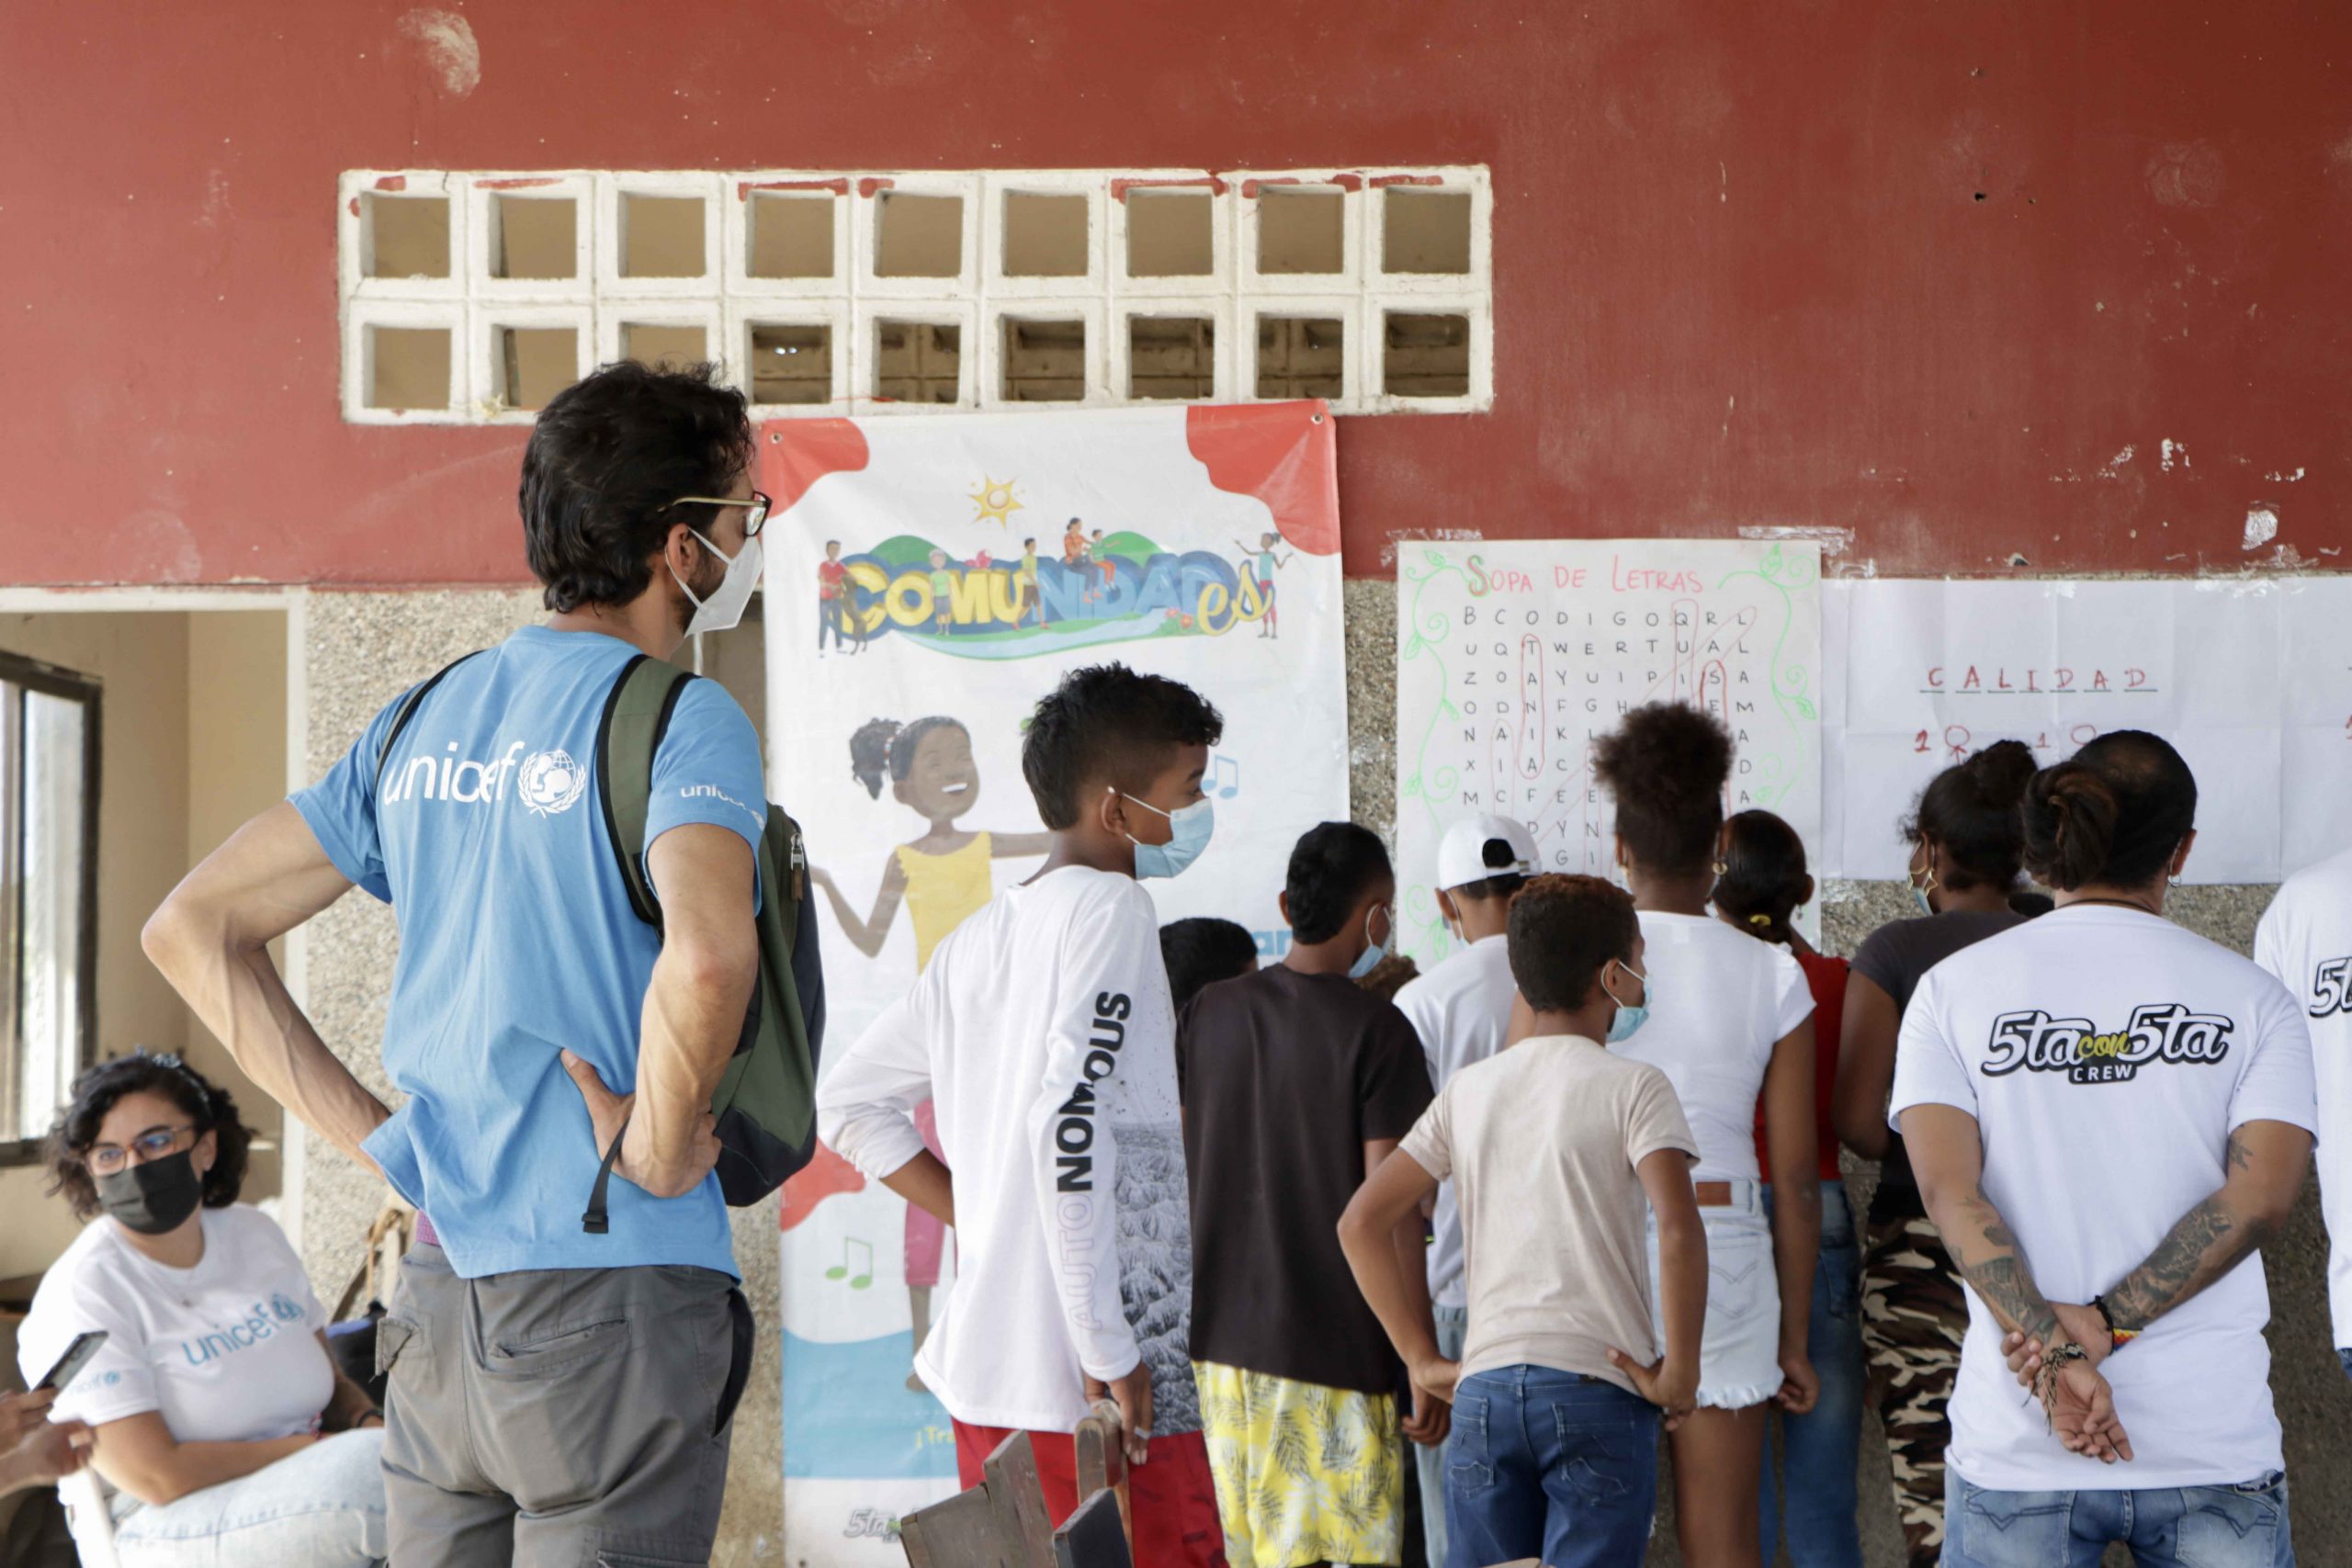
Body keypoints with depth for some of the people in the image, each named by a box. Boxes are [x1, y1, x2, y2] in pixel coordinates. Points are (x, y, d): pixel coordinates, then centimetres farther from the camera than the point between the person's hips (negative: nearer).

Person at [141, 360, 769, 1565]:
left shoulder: (427, 720, 10)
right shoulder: (682, 720, -11)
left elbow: (191, 931, 12)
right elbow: (706, 957, -32)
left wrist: (376, 1140, 8)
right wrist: (657, 1157, -15)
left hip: (439, 1294, 7)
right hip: (616, 1296, -7)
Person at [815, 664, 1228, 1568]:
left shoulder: (976, 940, 15)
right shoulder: (1111, 906, -10)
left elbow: (848, 1103, 21)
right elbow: (1068, 1120, -21)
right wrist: (1109, 1352, -18)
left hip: (983, 1377, 8)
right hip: (1097, 1391, -8)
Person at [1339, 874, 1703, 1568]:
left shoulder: (1468, 1088, 11)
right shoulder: (1633, 1086, -3)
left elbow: (1360, 1222, 8)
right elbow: (1679, 1227, -18)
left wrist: (1423, 1360, 10)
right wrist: (1679, 1372, -9)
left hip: (1483, 1387, 4)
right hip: (1597, 1385, -4)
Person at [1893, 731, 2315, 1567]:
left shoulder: (1953, 987, 3)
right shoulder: (2250, 997, 3)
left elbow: (1949, 1188, -10)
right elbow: (2260, 1196, -10)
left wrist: (2048, 1351, -16)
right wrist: (2106, 1323, -13)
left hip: (2017, 1444, 0)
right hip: (2216, 1439, 0)